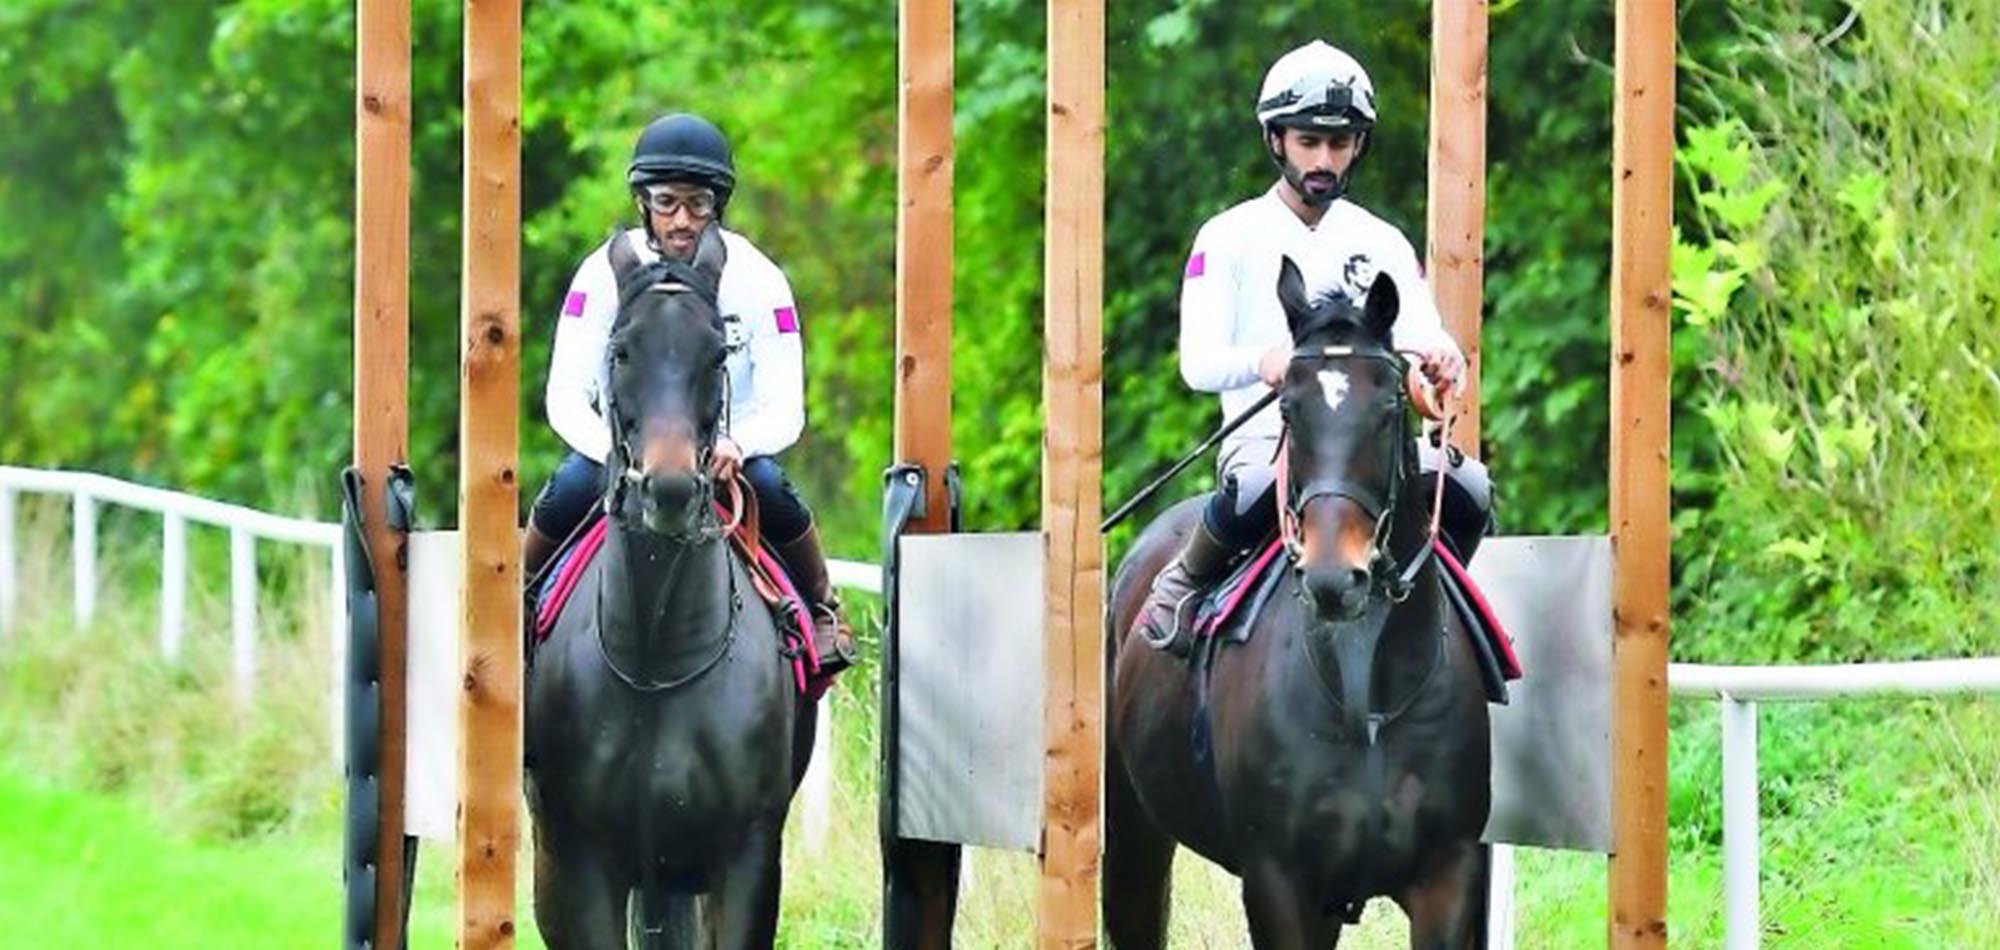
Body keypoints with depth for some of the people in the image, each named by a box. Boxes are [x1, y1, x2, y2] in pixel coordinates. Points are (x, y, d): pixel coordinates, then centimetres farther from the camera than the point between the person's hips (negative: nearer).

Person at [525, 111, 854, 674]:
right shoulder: (605, 273, -12)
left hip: (726, 452, 0)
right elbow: (565, 397, -16)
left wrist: (735, 443, -38)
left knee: (770, 488, -32)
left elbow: (786, 411, -14)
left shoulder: (757, 280, -12)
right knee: (570, 489, -31)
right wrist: (616, 449, -37)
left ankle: (822, 611, -4)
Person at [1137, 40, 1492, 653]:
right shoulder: (1231, 238, 4)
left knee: (1466, 484, -26)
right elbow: (1198, 361, -7)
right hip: (1264, 435, -3)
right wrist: (1264, 361, -31)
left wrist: (1440, 362, -25)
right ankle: (1183, 585, -8)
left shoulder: (1384, 244, 15)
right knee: (1263, 484, -39)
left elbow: (1424, 340, 2)